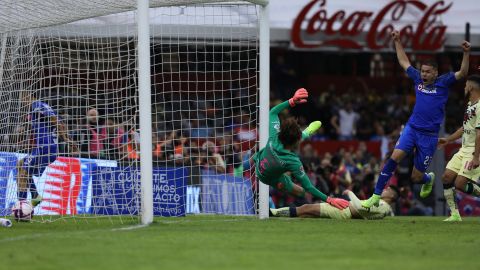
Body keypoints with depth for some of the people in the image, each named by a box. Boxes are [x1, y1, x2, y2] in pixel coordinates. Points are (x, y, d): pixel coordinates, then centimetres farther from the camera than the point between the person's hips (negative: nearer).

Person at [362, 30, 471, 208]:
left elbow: (462, 73, -12)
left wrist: (466, 54, -25)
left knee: (416, 177, 1)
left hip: (429, 135, -3)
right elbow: (404, 62, 24)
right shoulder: (418, 79, 10)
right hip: (411, 128, 3)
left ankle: (429, 179, 41)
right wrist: (397, 42, 25)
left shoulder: (443, 83, 0)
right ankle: (376, 196, -18)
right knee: (395, 157, -21)